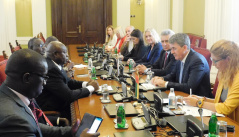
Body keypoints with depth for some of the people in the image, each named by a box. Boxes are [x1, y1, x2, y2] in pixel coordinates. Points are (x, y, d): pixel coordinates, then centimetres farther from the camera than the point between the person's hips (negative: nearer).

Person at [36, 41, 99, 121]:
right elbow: (69, 95, -25)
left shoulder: (53, 64, 3)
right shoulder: (51, 69, -25)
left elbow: (68, 81, 15)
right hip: (52, 111, -9)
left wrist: (86, 84, -2)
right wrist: (91, 88, -13)